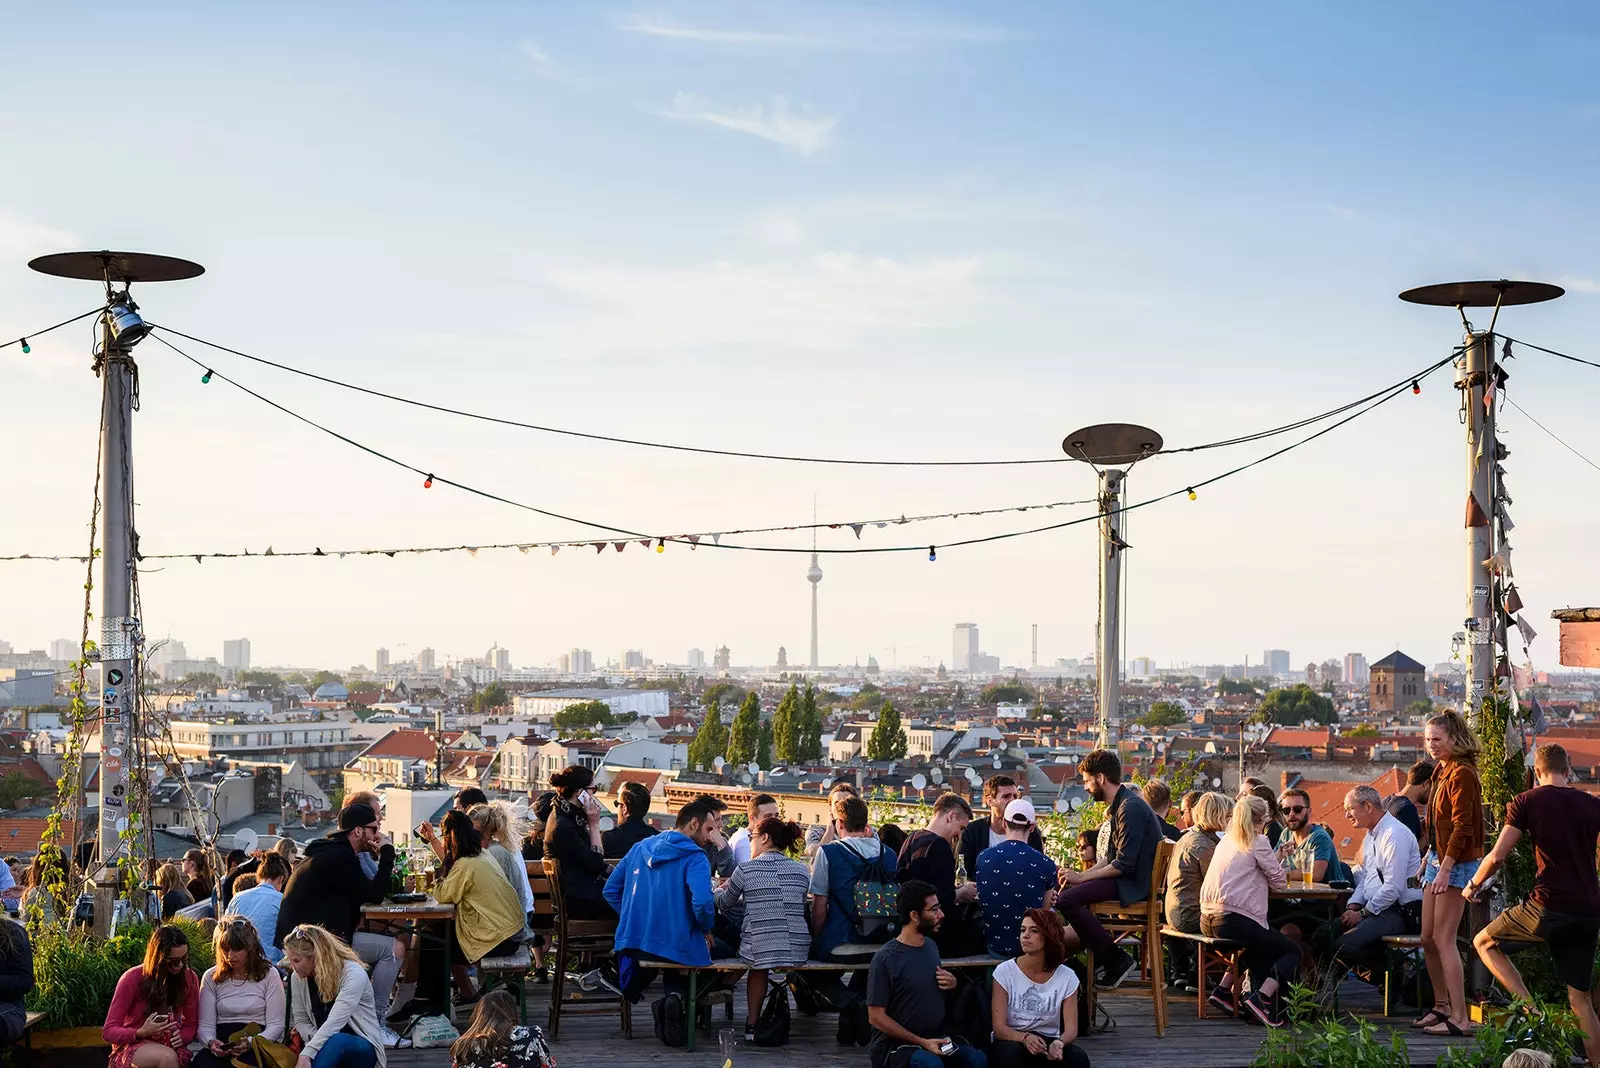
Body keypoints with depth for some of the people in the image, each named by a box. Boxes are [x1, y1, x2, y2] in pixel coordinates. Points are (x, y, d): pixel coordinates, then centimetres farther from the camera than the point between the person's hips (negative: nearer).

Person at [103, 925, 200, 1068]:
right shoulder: (133, 979, -10)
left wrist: (182, 1037, -12)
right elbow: (109, 1032, -7)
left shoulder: (189, 978, 1)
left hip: (170, 1047, 3)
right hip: (132, 1046, -3)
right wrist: (142, 1033, -26)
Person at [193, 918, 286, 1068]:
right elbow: (205, 1026, 9)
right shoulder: (211, 977, 14)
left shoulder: (269, 975, 7)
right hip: (222, 1044, 2)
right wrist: (211, 1042, -15)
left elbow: (275, 1025, 2)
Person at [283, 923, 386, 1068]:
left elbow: (334, 1023, -32)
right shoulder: (298, 977, -3)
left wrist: (306, 1055, -42)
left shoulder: (353, 974, -21)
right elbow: (301, 1021, 3)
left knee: (336, 1041, -40)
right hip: (327, 1046, 4)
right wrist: (317, 1041, -18)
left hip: (362, 1047, -4)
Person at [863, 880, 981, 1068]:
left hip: (936, 1036, 6)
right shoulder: (885, 959, -14)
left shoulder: (931, 946, 8)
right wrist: (921, 1042, -17)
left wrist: (952, 984, 2)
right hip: (895, 1043, -6)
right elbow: (876, 1017, -13)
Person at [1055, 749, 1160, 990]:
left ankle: (1116, 960, -15)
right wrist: (1081, 875, 4)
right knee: (1064, 889, 18)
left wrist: (1082, 877, -16)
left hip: (1134, 882, -11)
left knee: (1066, 900, -24)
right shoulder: (1118, 805, 15)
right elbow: (1110, 857, 18)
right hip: (1123, 876, 11)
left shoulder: (1131, 807, -18)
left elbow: (1124, 863, -23)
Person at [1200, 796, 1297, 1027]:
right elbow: (1279, 881, 0)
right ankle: (1262, 997, -15)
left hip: (1208, 920, 8)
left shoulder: (1226, 841, 19)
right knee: (1292, 952, 5)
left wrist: (1275, 858, 29)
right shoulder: (1258, 842, -3)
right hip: (1233, 919, -8)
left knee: (1258, 947, 33)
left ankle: (1223, 990, 21)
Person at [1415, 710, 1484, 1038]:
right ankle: (1441, 1006, 24)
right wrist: (1428, 857, 17)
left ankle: (1460, 1018, -8)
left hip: (1457, 863, -10)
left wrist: (1445, 867, -22)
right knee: (1428, 940, 12)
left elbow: (1462, 826, -19)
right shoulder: (1442, 772, 15)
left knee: (1444, 940, -10)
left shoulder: (1461, 774, -15)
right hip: (1438, 859, 10)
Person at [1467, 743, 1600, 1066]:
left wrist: (1473, 885, 11)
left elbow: (1497, 856, -6)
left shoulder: (1526, 802, -1)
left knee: (1484, 943, 16)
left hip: (1548, 906, -5)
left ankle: (1529, 1009, 0)